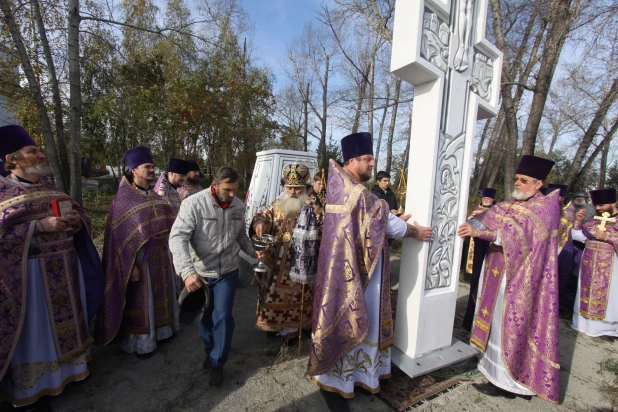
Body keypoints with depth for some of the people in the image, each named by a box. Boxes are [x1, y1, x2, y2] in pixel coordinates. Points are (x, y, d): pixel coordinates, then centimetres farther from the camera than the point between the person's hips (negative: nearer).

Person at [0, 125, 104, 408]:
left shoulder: (50, 190, 10)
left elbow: (80, 215, 11)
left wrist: (76, 220, -11)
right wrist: (41, 226, -25)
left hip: (63, 270, 5)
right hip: (29, 273, -5)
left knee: (65, 320, 17)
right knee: (36, 330, 6)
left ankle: (70, 365, 36)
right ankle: (32, 388, 25)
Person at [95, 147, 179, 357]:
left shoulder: (154, 196, 7)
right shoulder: (123, 198, -12)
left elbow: (169, 222, 11)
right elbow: (122, 236, -14)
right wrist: (131, 265, -17)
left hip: (160, 255, 7)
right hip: (140, 257, -6)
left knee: (159, 294, 18)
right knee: (140, 300, 7)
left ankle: (160, 329, 36)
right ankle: (140, 341, 24)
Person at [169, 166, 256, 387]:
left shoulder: (239, 206, -5)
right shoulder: (193, 203, -19)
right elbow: (178, 238, -25)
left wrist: (253, 251, -1)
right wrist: (187, 271, -36)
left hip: (227, 272, 1)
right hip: (199, 273, -1)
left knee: (223, 317, 1)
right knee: (204, 316, 18)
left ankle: (218, 362, 26)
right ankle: (210, 350, 46)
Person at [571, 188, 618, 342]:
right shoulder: (592, 221, 8)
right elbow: (577, 236, 5)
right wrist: (578, 221, -5)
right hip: (589, 265, 4)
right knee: (588, 293, 10)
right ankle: (586, 322, 20)